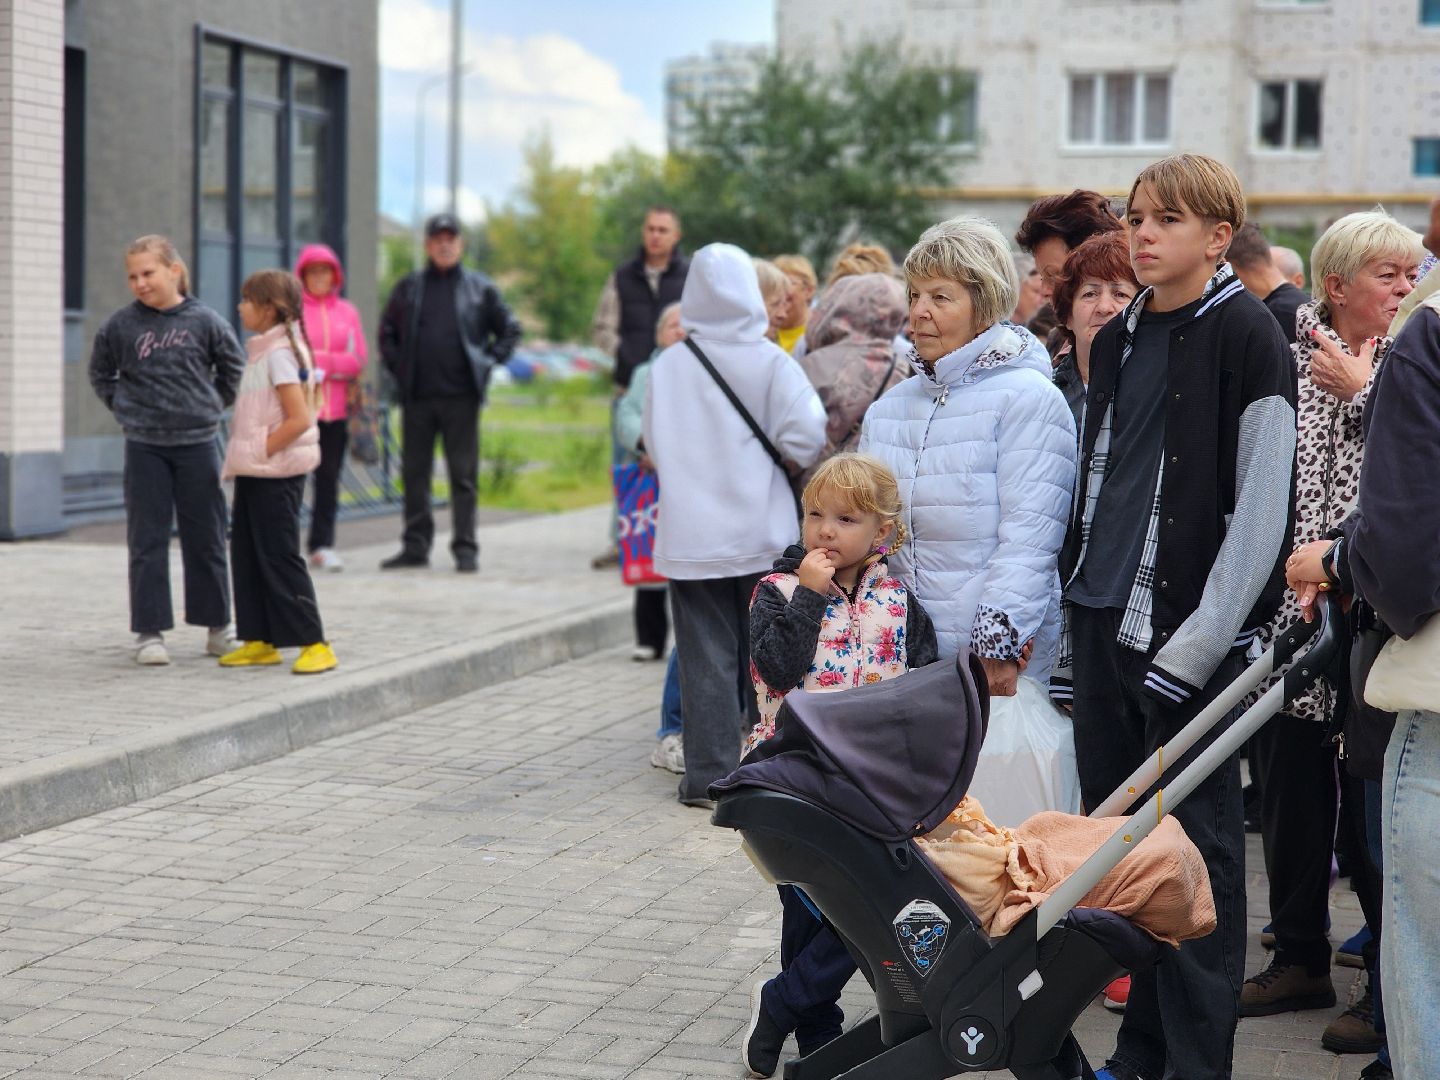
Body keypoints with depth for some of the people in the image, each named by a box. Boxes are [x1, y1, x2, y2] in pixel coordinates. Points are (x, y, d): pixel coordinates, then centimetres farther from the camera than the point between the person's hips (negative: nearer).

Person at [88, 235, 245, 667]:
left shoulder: (203, 321, -4)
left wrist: (213, 404, 7)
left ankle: (217, 624, 21)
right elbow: (100, 372, 13)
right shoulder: (120, 325, -3)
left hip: (197, 442, 0)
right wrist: (123, 405, 4)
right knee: (147, 542, 1)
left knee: (205, 539, 9)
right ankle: (149, 631, 6)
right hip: (144, 447, 0)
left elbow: (234, 366, 11)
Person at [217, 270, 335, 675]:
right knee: (247, 555, 11)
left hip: (276, 474, -10)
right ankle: (259, 641, 16)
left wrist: (261, 452, -18)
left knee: (279, 558, -6)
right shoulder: (264, 351, 14)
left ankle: (314, 644, -2)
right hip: (255, 473, 10)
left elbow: (299, 418, -23)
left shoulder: (279, 353, -16)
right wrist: (244, 459, 14)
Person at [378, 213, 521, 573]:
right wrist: (398, 368, 7)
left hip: (461, 395, -2)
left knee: (464, 475, 0)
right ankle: (415, 546, 13)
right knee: (414, 473, 5)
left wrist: (487, 362, 3)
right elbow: (387, 333, 19)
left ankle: (465, 548, 5)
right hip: (417, 395, 2)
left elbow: (509, 330, 13)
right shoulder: (409, 287, 9)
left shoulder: (480, 287, 5)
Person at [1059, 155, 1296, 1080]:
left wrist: (1192, 650, -15)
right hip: (1104, 624, 7)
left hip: (1192, 634, -7)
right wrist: (1074, 604, 13)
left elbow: (1261, 511, -12)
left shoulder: (1245, 337, -8)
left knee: (1198, 852, -1)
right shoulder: (1117, 342, 14)